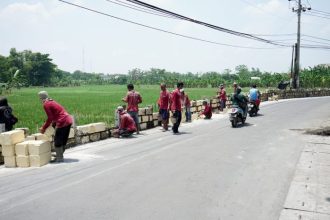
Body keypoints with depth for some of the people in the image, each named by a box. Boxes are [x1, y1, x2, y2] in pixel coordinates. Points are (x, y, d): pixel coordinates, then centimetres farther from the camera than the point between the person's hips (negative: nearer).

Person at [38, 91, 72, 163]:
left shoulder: (46, 104, -8)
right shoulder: (52, 102, 20)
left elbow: (50, 118, -10)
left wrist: (43, 128, 0)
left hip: (62, 122, -9)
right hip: (68, 120, 9)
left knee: (57, 141, 5)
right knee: (63, 140, 18)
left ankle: (59, 158, 12)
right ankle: (60, 156, 30)